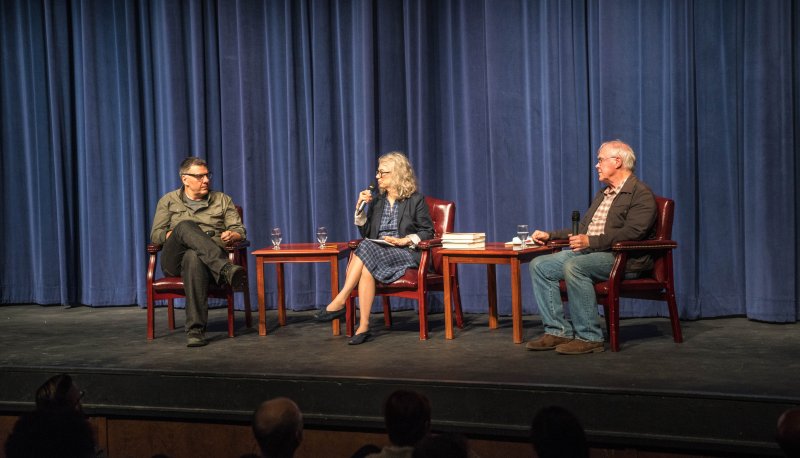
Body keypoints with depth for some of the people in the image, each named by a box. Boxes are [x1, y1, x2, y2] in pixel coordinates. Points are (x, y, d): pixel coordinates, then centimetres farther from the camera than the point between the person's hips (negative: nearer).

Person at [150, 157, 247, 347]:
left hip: (212, 258, -1)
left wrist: (232, 235, -9)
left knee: (193, 257, -42)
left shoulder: (223, 200, 21)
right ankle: (226, 269, -53)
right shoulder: (168, 201, 21)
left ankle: (196, 329, -49)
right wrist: (175, 234, -8)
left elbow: (240, 231, 15)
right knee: (185, 226, -35)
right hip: (175, 259, 1)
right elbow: (155, 234, 14)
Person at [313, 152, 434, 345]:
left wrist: (405, 240, -12)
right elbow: (366, 233, 18)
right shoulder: (377, 200, 19)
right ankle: (363, 327, -40)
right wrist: (360, 208, 5)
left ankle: (340, 301, -33)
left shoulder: (416, 200, 5)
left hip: (405, 253, -4)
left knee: (367, 249, -34)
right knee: (366, 268, -34)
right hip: (376, 252, 4)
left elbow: (427, 232, 3)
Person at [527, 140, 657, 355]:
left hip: (622, 257, -9)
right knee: (539, 265, -7)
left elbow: (631, 233, -19)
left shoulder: (641, 194, -6)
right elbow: (582, 229, 30)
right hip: (588, 252, 9)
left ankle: (589, 337, -25)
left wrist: (591, 241, -23)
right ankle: (558, 331, -8)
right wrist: (550, 235, 19)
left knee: (573, 266, -34)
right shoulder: (603, 194, 24)